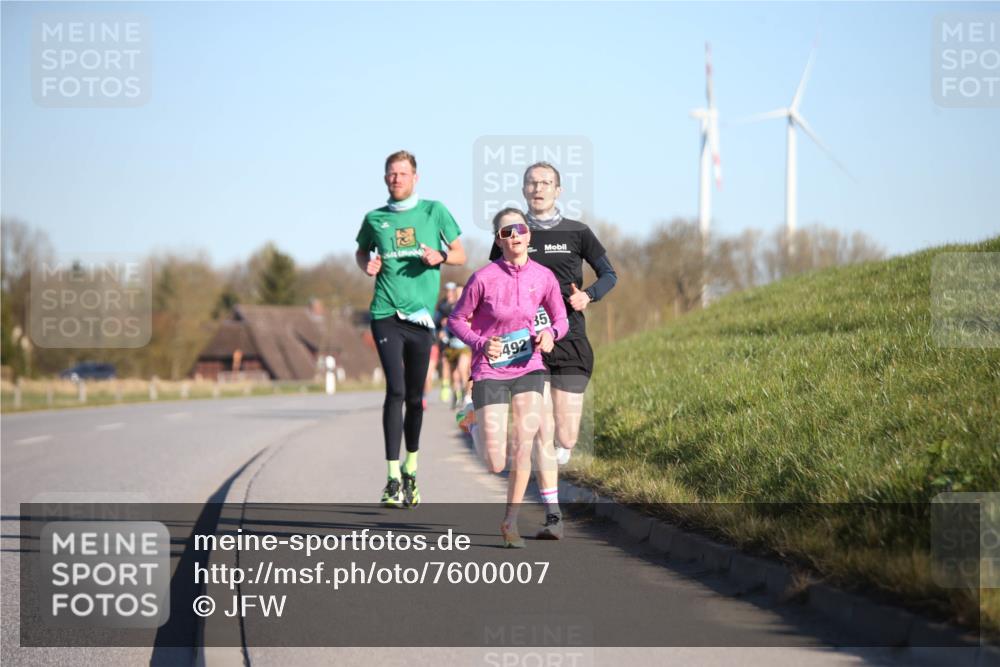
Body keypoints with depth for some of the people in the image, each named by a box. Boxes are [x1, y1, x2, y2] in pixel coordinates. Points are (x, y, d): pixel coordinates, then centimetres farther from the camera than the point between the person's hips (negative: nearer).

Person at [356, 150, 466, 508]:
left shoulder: (434, 211, 7)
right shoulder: (375, 219, 9)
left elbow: (460, 254, 12)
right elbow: (361, 251, 27)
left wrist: (440, 256, -10)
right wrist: (367, 264, 4)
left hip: (421, 315, 1)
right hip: (386, 313, -1)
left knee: (415, 396, 9)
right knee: (396, 390, -13)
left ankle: (410, 469, 29)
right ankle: (393, 480, -14)